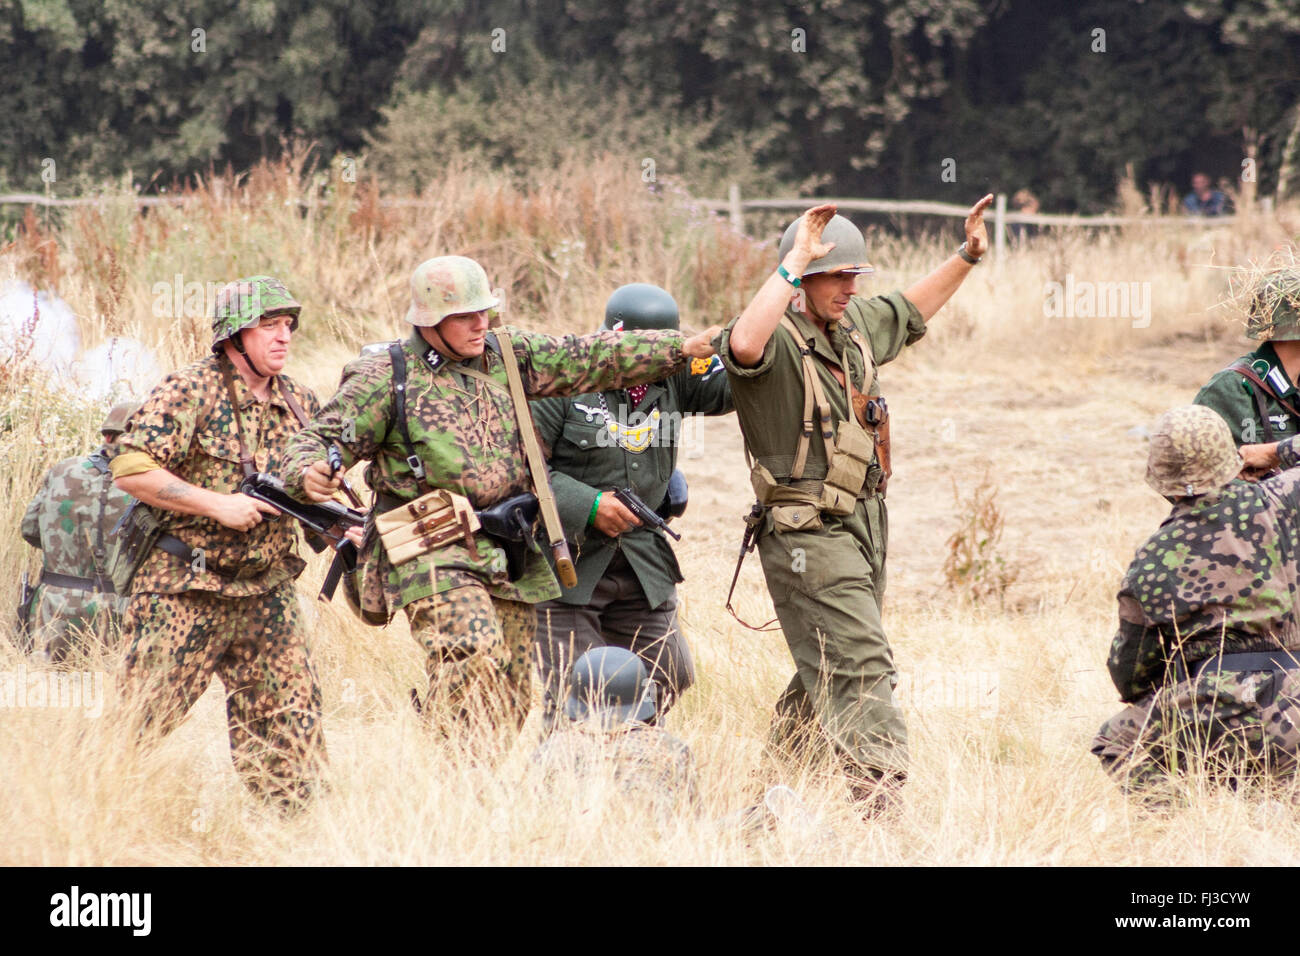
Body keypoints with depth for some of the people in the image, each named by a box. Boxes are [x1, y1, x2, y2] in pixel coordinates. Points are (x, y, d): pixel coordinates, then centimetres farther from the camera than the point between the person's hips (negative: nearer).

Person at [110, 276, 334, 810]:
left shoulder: (299, 403, 10)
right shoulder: (190, 391, -11)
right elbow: (130, 469, -17)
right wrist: (217, 505, -20)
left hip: (266, 590, 6)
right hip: (184, 590, -6)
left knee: (291, 717, 5)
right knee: (143, 714, -5)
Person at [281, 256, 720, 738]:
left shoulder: (505, 355, 11)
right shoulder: (386, 376, -3)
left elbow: (587, 358, 10)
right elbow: (319, 439, -4)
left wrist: (681, 347, 3)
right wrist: (309, 474, -28)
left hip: (506, 553, 6)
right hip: (431, 551, -6)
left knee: (509, 699, 6)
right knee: (474, 654, -27)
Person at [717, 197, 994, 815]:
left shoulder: (853, 325, 11)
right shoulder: (778, 339, -16)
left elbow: (909, 312, 32)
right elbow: (744, 344, -42)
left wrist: (966, 258, 23)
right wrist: (795, 263, -35)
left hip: (863, 525, 9)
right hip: (808, 535, -9)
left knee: (829, 673, 18)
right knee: (861, 670, -17)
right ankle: (881, 799, -22)